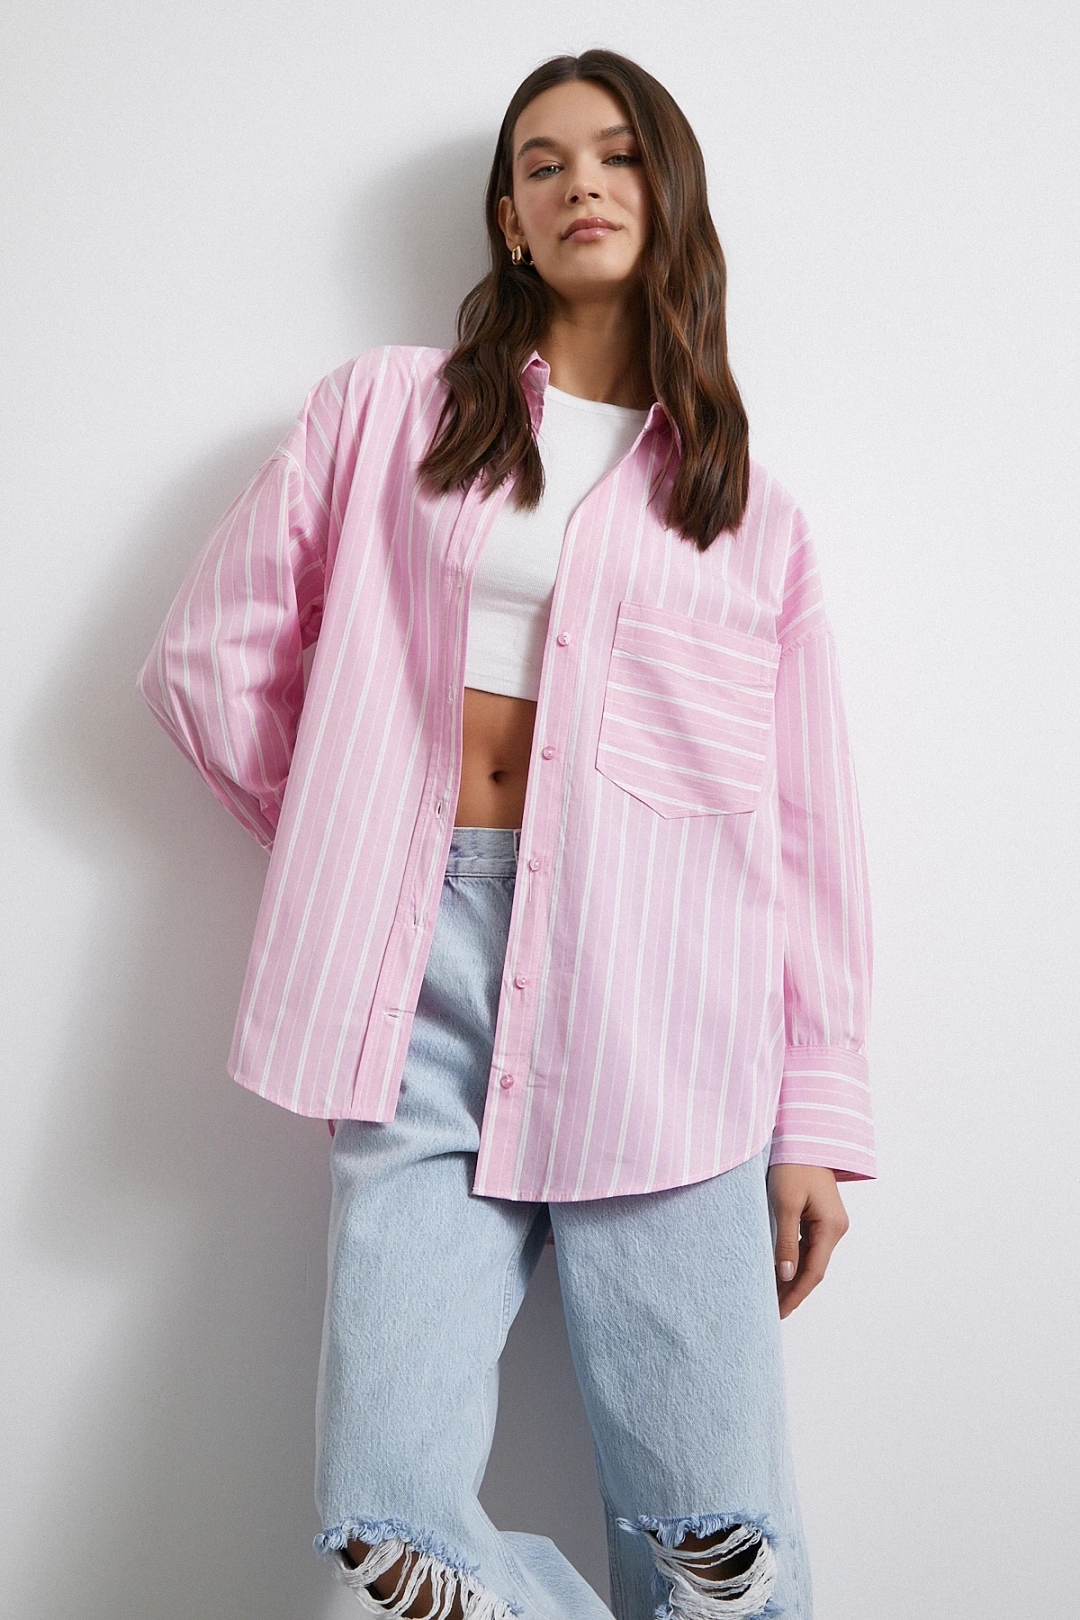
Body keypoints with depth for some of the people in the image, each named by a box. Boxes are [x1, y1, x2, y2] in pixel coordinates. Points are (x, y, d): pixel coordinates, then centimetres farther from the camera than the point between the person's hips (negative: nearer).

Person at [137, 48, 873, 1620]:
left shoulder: (751, 510, 15)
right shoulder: (391, 410, 13)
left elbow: (808, 820, 10)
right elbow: (208, 656, 12)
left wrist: (816, 1115, 5)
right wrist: (358, 838, 12)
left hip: (658, 984, 1)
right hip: (430, 970, 0)